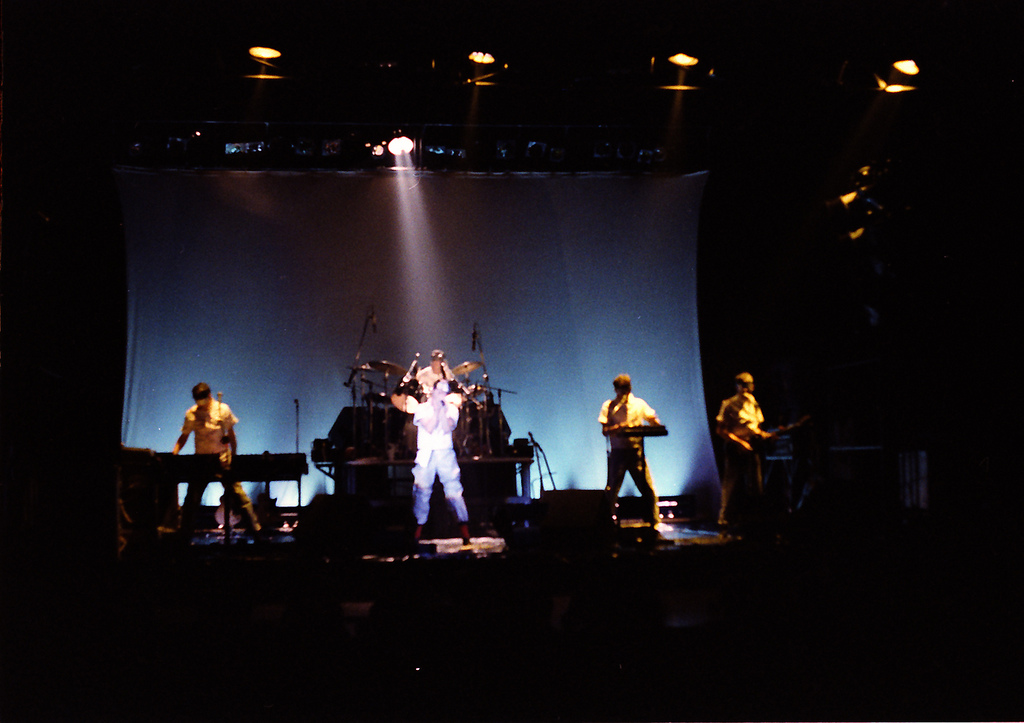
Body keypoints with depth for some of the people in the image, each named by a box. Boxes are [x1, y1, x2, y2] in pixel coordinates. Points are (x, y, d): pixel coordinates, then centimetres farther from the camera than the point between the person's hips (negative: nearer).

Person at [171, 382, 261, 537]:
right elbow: (184, 436, 8)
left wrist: (234, 455, 0)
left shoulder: (223, 409, -3)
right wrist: (175, 451, -10)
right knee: (192, 497, 6)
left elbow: (231, 434, 3)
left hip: (222, 459, -2)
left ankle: (254, 528, 2)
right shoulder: (191, 414, 0)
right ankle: (185, 531, 21)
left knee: (236, 492, -5)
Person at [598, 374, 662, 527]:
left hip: (637, 451, 2)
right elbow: (605, 431, -3)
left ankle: (653, 523, 10)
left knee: (648, 489, -2)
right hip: (618, 452, -1)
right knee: (612, 490, 0)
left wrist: (656, 423, -12)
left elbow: (654, 420, 11)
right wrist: (619, 426, -21)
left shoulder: (639, 404, 11)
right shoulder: (608, 406, 5)